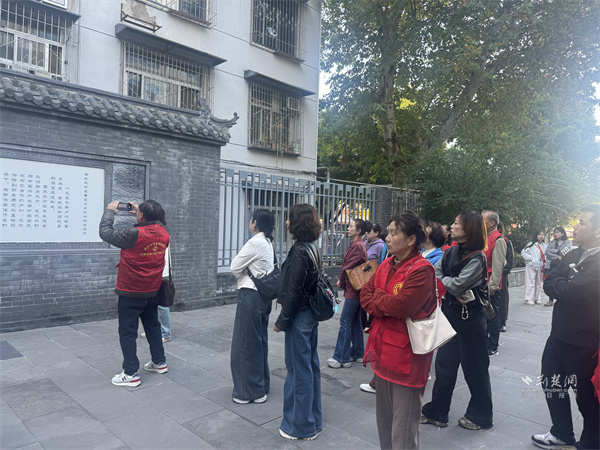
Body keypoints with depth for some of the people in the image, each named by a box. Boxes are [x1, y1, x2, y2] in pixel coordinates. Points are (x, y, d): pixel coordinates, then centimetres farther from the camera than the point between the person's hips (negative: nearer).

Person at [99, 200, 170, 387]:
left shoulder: (134, 234, -25)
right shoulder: (163, 233, -5)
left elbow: (105, 232, -13)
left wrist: (110, 211, 0)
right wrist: (138, 211, 16)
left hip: (131, 293, -7)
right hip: (153, 291, 7)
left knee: (127, 332, 4)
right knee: (152, 326, 21)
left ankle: (131, 373, 8)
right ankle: (159, 362, 32)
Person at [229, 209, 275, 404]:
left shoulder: (255, 243, -18)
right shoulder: (268, 243, 10)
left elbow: (235, 268, -12)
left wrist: (243, 277, 7)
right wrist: (248, 275, 1)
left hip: (251, 295, -9)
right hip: (264, 294, 9)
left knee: (246, 343, 3)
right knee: (260, 340, 18)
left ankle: (249, 391, 14)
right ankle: (261, 385, 30)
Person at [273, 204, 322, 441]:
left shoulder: (299, 251, -21)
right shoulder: (314, 249, 7)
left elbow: (293, 291, -21)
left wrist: (282, 321, -12)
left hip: (299, 316, -9)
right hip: (312, 314, 9)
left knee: (299, 370, 4)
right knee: (311, 365, 18)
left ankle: (301, 426, 19)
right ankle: (314, 420, 33)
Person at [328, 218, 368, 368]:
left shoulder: (357, 246, -17)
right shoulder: (359, 245, 15)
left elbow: (348, 267, -19)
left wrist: (341, 282, -4)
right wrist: (342, 281, 5)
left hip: (353, 289, -10)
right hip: (356, 289, 10)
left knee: (345, 322, -6)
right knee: (355, 321, 16)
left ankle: (342, 358, -1)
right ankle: (358, 353, 25)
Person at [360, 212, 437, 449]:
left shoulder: (422, 270, -18)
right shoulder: (386, 265, 8)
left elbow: (399, 305, -26)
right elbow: (365, 293, 8)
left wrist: (374, 297, -8)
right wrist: (384, 306, -12)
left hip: (405, 357, -8)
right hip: (382, 352, 8)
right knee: (383, 420, 24)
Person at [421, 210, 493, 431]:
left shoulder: (477, 258, -17)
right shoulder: (451, 252, 5)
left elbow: (458, 284, -21)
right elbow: (434, 273, 1)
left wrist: (442, 280, -3)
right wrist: (451, 290, -14)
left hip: (469, 316, -7)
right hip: (450, 312, 7)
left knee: (474, 366, 9)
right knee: (444, 363, 12)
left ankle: (481, 415, 29)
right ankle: (437, 412, 24)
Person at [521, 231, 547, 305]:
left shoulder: (544, 246, 13)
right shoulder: (531, 244, -7)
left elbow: (544, 255, 24)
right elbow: (523, 253, -10)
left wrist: (544, 263, 9)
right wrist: (531, 258, -13)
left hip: (539, 267, 7)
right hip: (531, 266, -6)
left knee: (538, 283, 11)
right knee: (530, 283, -7)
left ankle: (537, 299, 19)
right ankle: (529, 299, -3)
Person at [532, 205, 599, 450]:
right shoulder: (573, 255, 5)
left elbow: (570, 290, -30)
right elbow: (548, 284, -1)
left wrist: (558, 283, -11)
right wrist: (565, 285, -19)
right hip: (559, 335, 8)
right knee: (552, 384, 21)